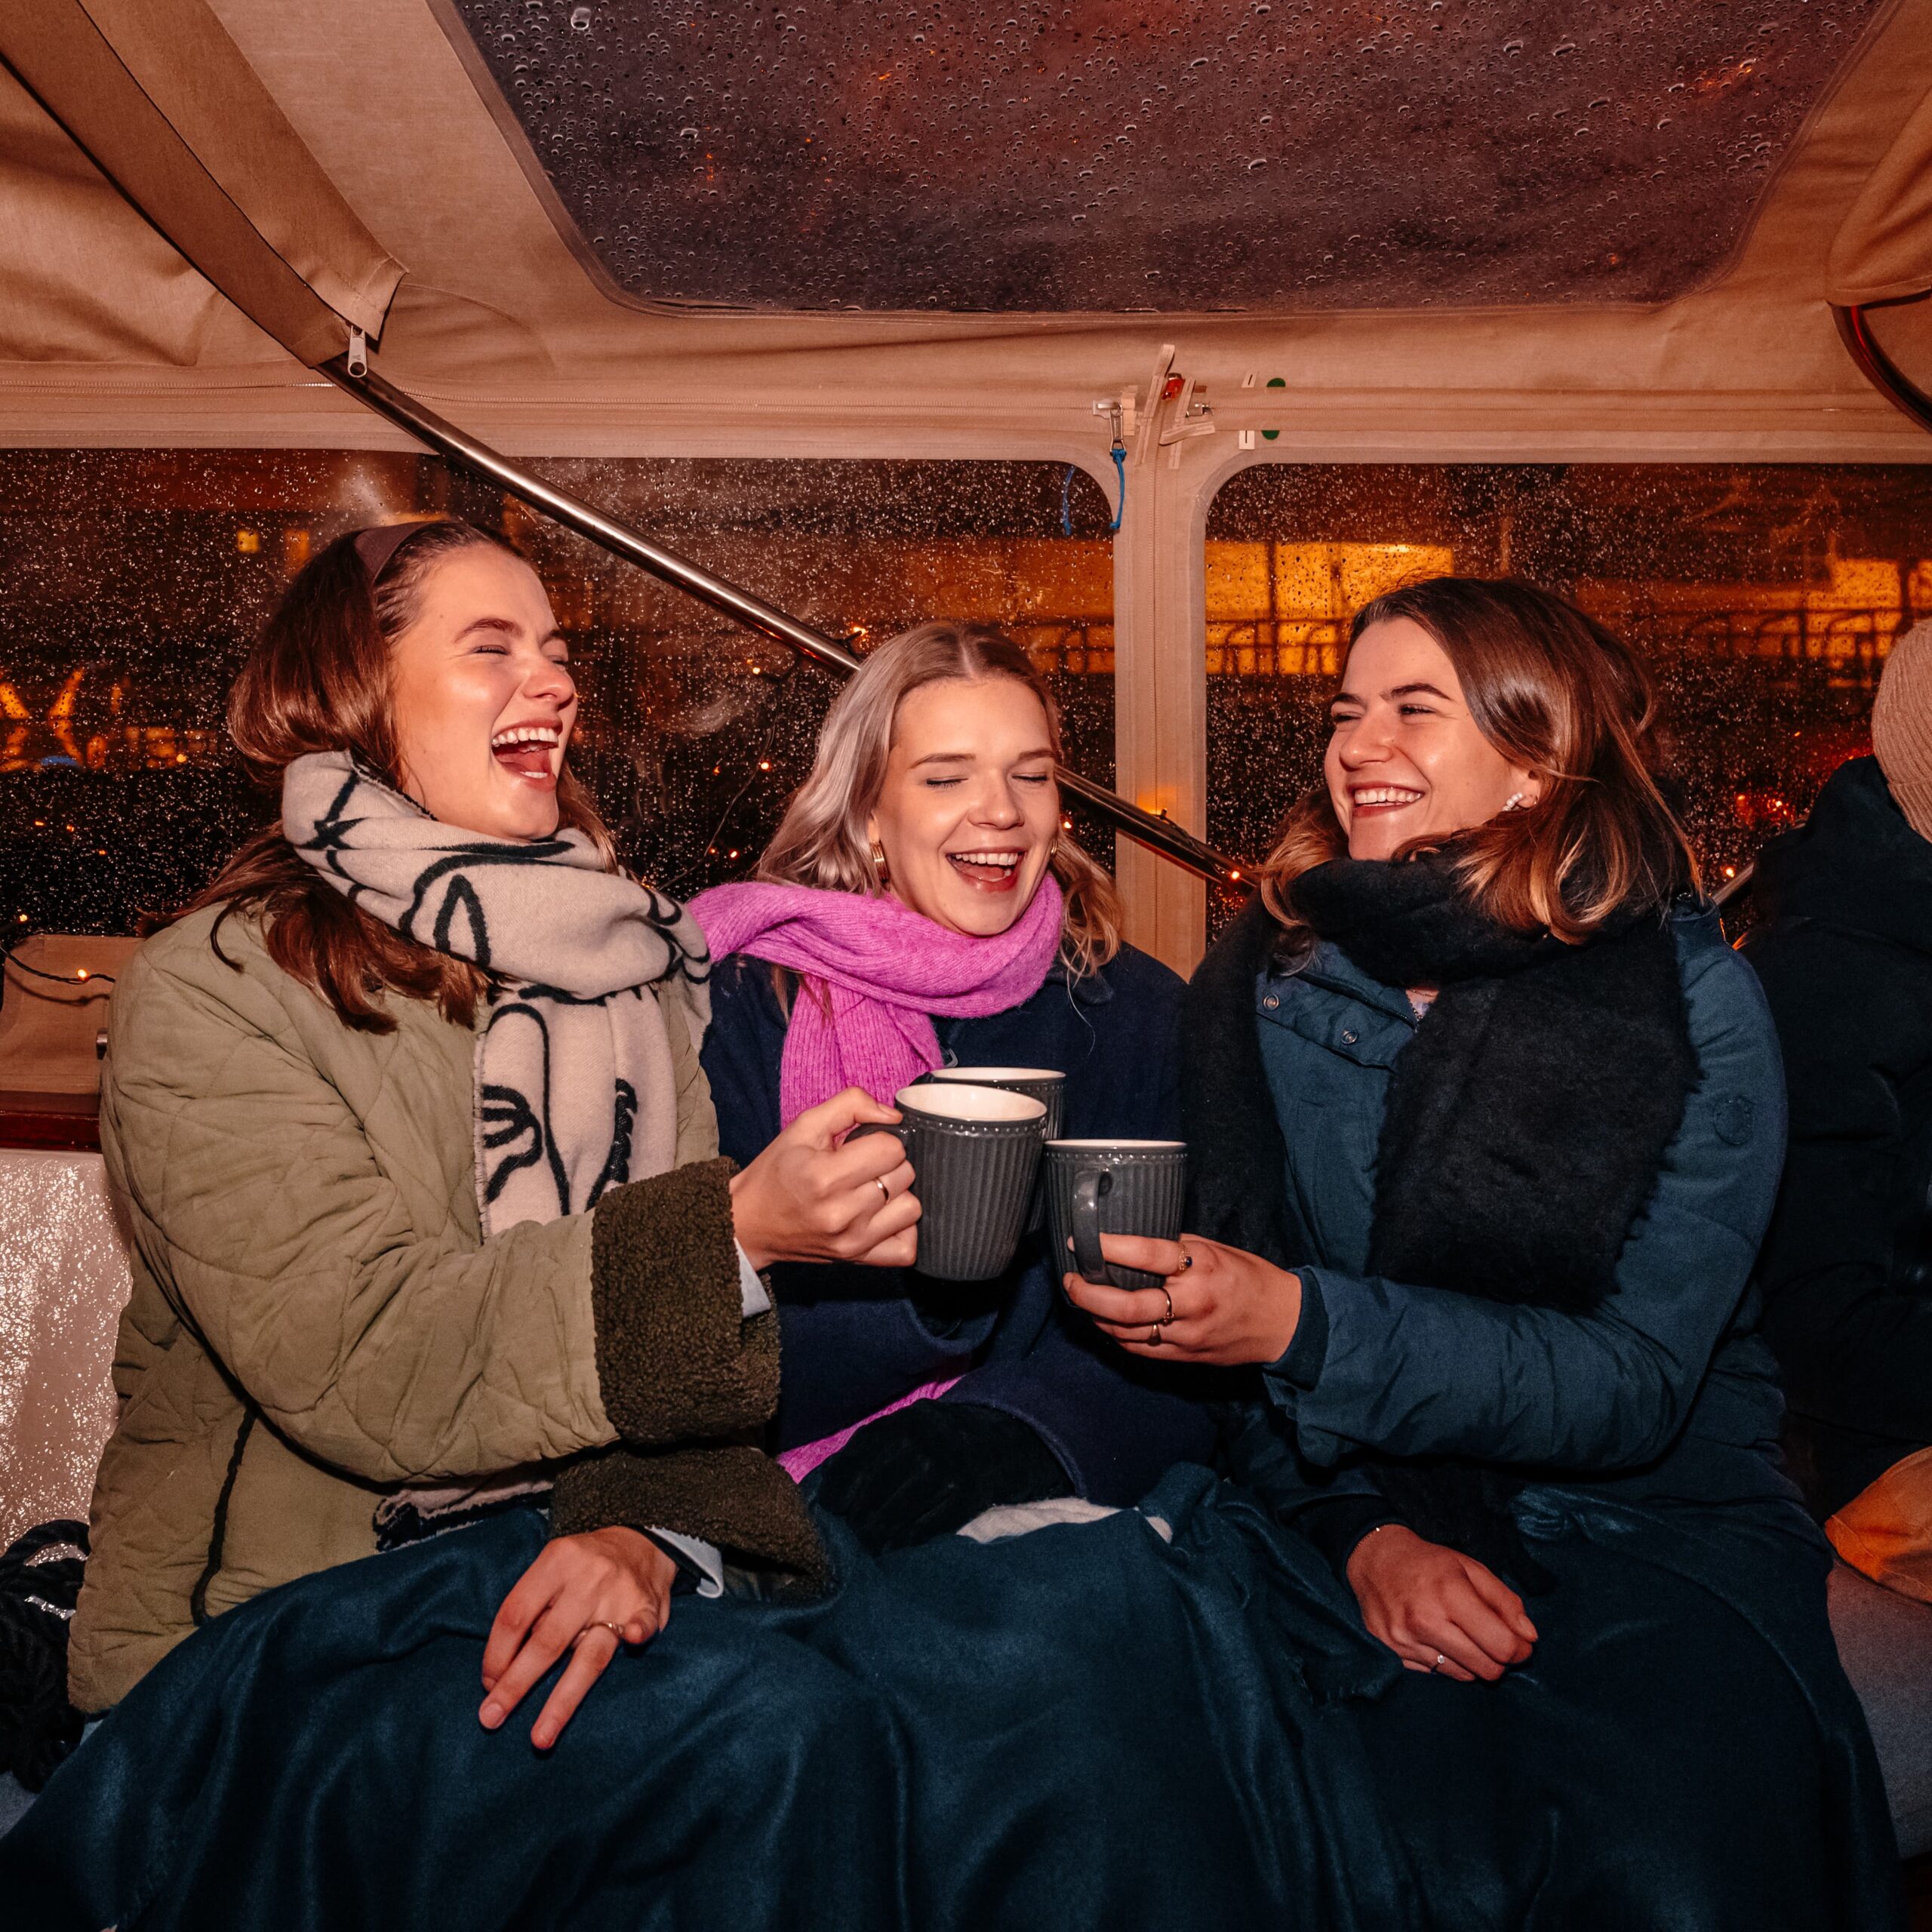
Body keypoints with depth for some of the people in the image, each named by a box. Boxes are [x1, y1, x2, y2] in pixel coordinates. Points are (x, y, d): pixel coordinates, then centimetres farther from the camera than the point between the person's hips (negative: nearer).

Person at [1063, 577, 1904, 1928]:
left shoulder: (1689, 994, -5)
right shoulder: (1262, 983, 2)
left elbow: (1634, 1378, -13)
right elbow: (1226, 1317, 3)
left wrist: (1306, 1323, -26)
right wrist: (1361, 1531, -15)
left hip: (1654, 1509, 0)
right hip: (1366, 1506, 1)